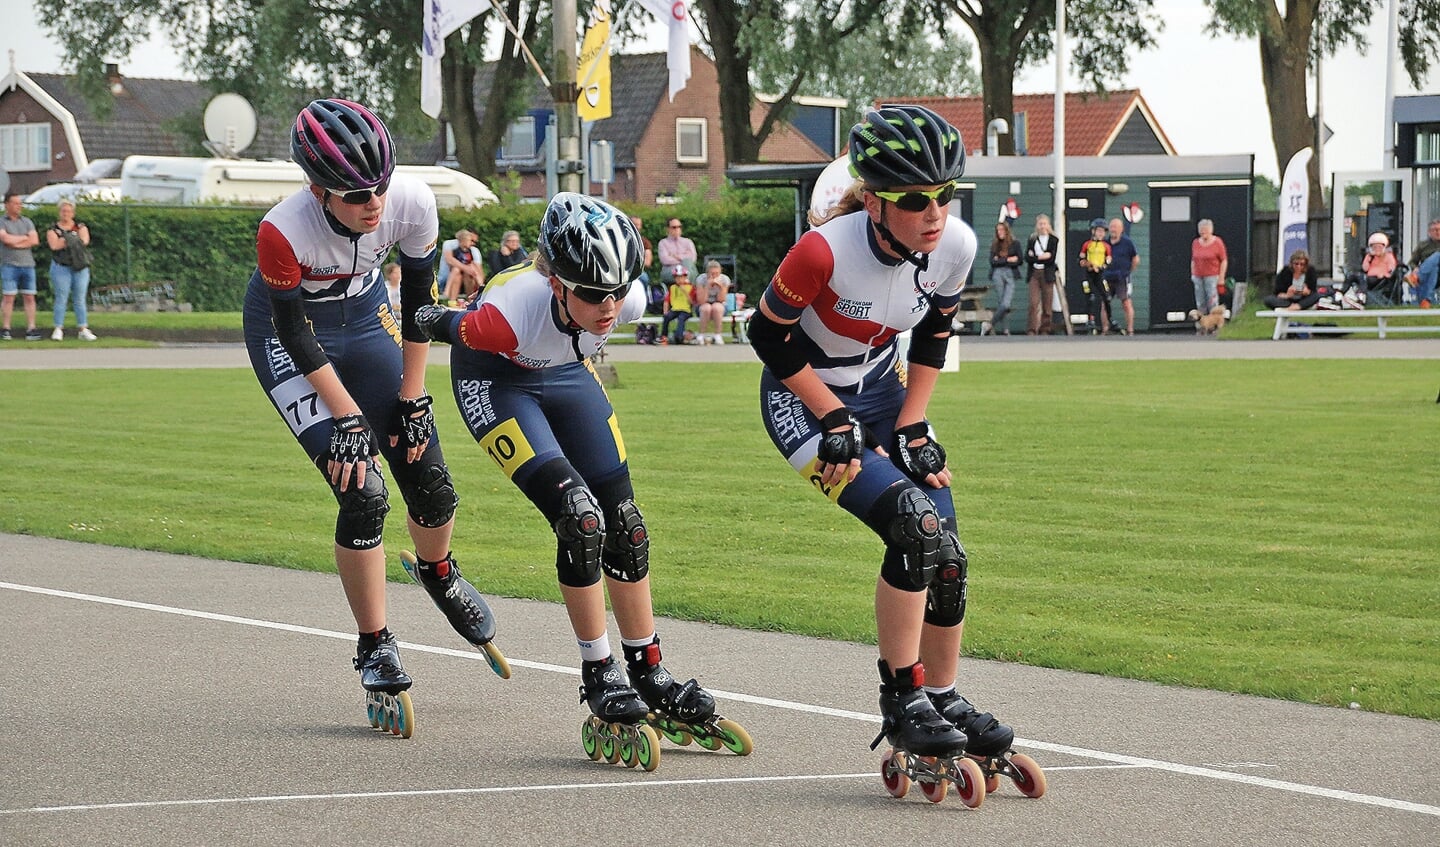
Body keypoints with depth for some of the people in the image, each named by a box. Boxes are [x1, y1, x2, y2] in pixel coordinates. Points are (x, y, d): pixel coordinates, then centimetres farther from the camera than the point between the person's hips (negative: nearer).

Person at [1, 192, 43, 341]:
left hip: (27, 264, 4)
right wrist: (25, 237, -3)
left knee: (29, 297, 0)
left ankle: (31, 329, -1)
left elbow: (35, 240, 1)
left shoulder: (27, 222, 14)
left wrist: (16, 243, -8)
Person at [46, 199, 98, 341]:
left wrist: (64, 242, -12)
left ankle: (83, 330, 4)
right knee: (61, 299, -6)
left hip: (80, 267, 2)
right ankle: (58, 330, -5)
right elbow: (54, 245, -11)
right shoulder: (53, 229, 7)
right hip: (61, 267, -2)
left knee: (80, 300, 2)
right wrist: (73, 241, -10)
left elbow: (85, 241, -8)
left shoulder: (80, 227, 12)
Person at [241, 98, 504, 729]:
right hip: (288, 332, -4)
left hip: (364, 319, 4)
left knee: (432, 487, 2)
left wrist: (412, 400, -6)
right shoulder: (282, 233, -37)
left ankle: (437, 572, 38)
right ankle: (375, 650, 3)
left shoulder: (413, 204, -27)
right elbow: (296, 337, -23)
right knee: (364, 495, -15)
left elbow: (418, 301, -10)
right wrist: (347, 419, -19)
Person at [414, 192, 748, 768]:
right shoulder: (513, 309, -42)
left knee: (625, 526, 1)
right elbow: (452, 328, -19)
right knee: (580, 519, -20)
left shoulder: (629, 299, -29)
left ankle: (650, 678, 13)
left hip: (565, 373, 5)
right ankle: (600, 679, -6)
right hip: (496, 378, -5)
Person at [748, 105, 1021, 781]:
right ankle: (902, 701, -12)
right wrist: (836, 418, -15)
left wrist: (911, 424, -2)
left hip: (881, 392, 6)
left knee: (946, 554, -3)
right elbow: (769, 335, -17)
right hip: (805, 398, -6)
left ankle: (944, 700, 17)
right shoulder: (826, 250, -32)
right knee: (913, 521, -24)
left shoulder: (955, 246, -16)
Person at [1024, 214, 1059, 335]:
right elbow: (1027, 257, 2)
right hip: (1034, 274, 1)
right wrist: (1041, 257, -12)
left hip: (1047, 274, -1)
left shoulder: (1053, 240, 4)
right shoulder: (1032, 239, 12)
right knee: (1033, 303, -9)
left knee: (1047, 305, 0)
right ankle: (1031, 330, -11)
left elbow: (1051, 259, -6)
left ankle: (1045, 330, 7)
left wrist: (1035, 257, -7)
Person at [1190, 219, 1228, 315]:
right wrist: (1192, 274, 13)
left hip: (1212, 277, -5)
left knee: (1212, 303, -9)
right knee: (1200, 303, 5)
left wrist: (1221, 277, -8)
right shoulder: (1195, 243, 10)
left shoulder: (1217, 243, -5)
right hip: (1198, 277, 5)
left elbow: (1224, 261, -4)